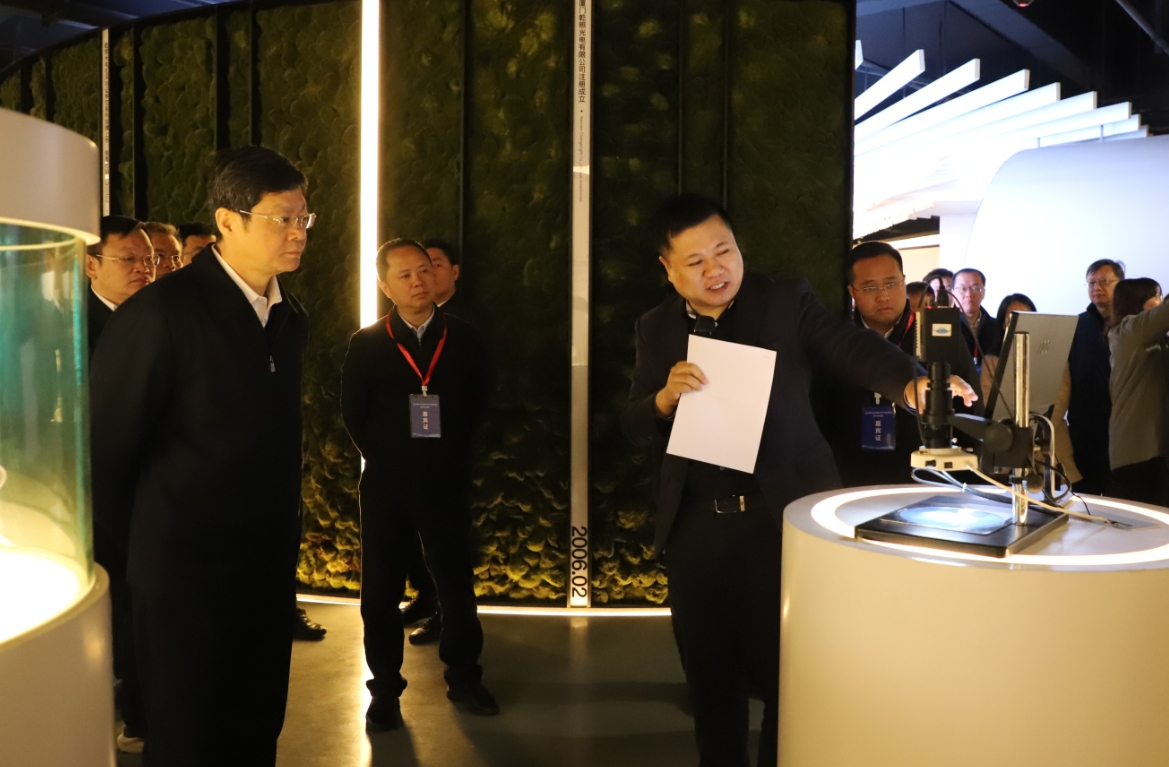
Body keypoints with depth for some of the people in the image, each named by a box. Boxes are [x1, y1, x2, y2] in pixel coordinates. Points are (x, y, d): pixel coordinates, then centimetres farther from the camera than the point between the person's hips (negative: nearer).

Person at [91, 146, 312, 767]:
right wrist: (137, 555, -2)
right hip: (185, 577, -6)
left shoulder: (290, 318, 6)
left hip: (267, 572, 6)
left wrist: (282, 538, 13)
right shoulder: (159, 312, -16)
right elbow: (104, 452, -11)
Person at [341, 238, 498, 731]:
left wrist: (457, 457, 3)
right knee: (381, 590, 6)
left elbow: (478, 405, 7)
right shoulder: (366, 343, 1)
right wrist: (382, 458, 2)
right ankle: (385, 690, 21)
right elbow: (353, 413, 4)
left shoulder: (464, 338, 2)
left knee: (457, 583, 9)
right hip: (385, 484, 0)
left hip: (446, 482, 0)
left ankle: (463, 678, 26)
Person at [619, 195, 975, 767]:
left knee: (788, 670, 8)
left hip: (783, 516, -2)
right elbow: (633, 428, 6)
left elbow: (853, 348, -13)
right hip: (696, 527, 3)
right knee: (709, 673, 14)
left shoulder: (787, 301, 0)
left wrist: (913, 384, -32)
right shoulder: (655, 329, 7)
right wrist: (666, 396, -15)